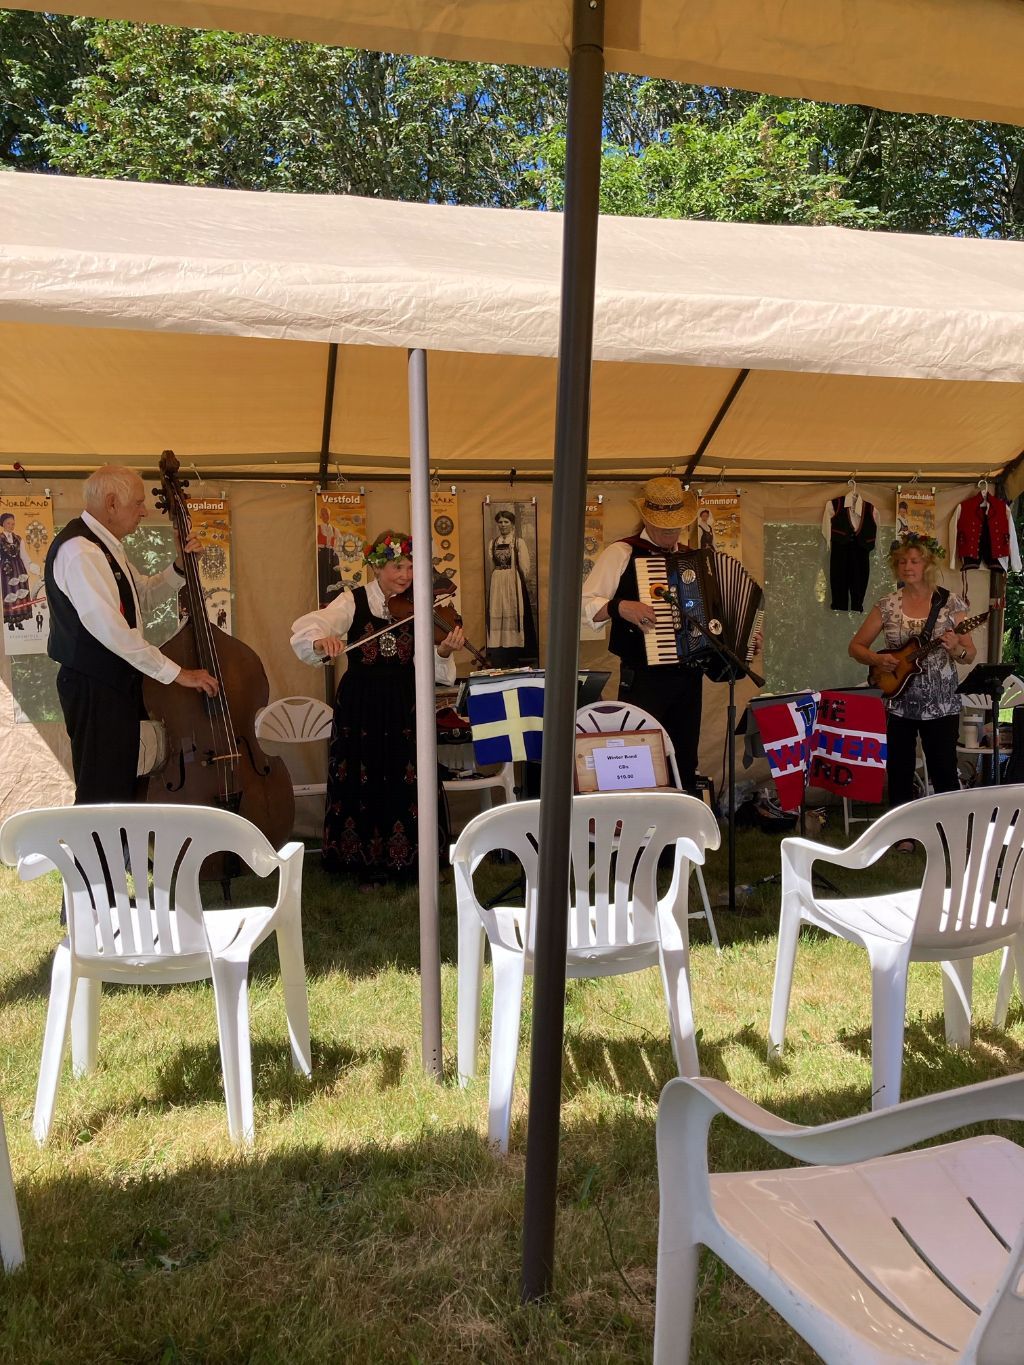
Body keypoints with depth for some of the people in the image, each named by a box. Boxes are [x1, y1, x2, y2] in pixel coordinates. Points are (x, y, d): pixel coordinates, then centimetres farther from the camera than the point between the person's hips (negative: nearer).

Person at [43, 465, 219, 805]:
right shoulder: (80, 551, -20)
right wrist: (175, 672, -26)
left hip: (116, 681, 11)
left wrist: (180, 567, 7)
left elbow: (143, 597, 24)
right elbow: (110, 629, -29)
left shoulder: (103, 545, 13)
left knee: (123, 785, 18)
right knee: (103, 795, -6)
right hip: (95, 688, -11)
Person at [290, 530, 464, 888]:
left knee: (409, 780, 3)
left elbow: (430, 670, -6)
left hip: (406, 707, 1)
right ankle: (369, 863, 21)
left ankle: (414, 860, 21)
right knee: (365, 780, 5)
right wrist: (321, 641, -40)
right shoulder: (352, 602, -3)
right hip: (361, 706, -1)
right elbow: (304, 629, -18)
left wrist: (444, 651, -28)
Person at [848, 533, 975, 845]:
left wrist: (955, 649, -23)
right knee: (899, 769, 8)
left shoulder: (950, 603, -3)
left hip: (941, 703, -2)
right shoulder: (887, 605, 1)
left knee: (943, 771, 1)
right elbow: (856, 647, 5)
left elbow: (970, 655, 0)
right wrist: (878, 659, -14)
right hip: (899, 701, 2)